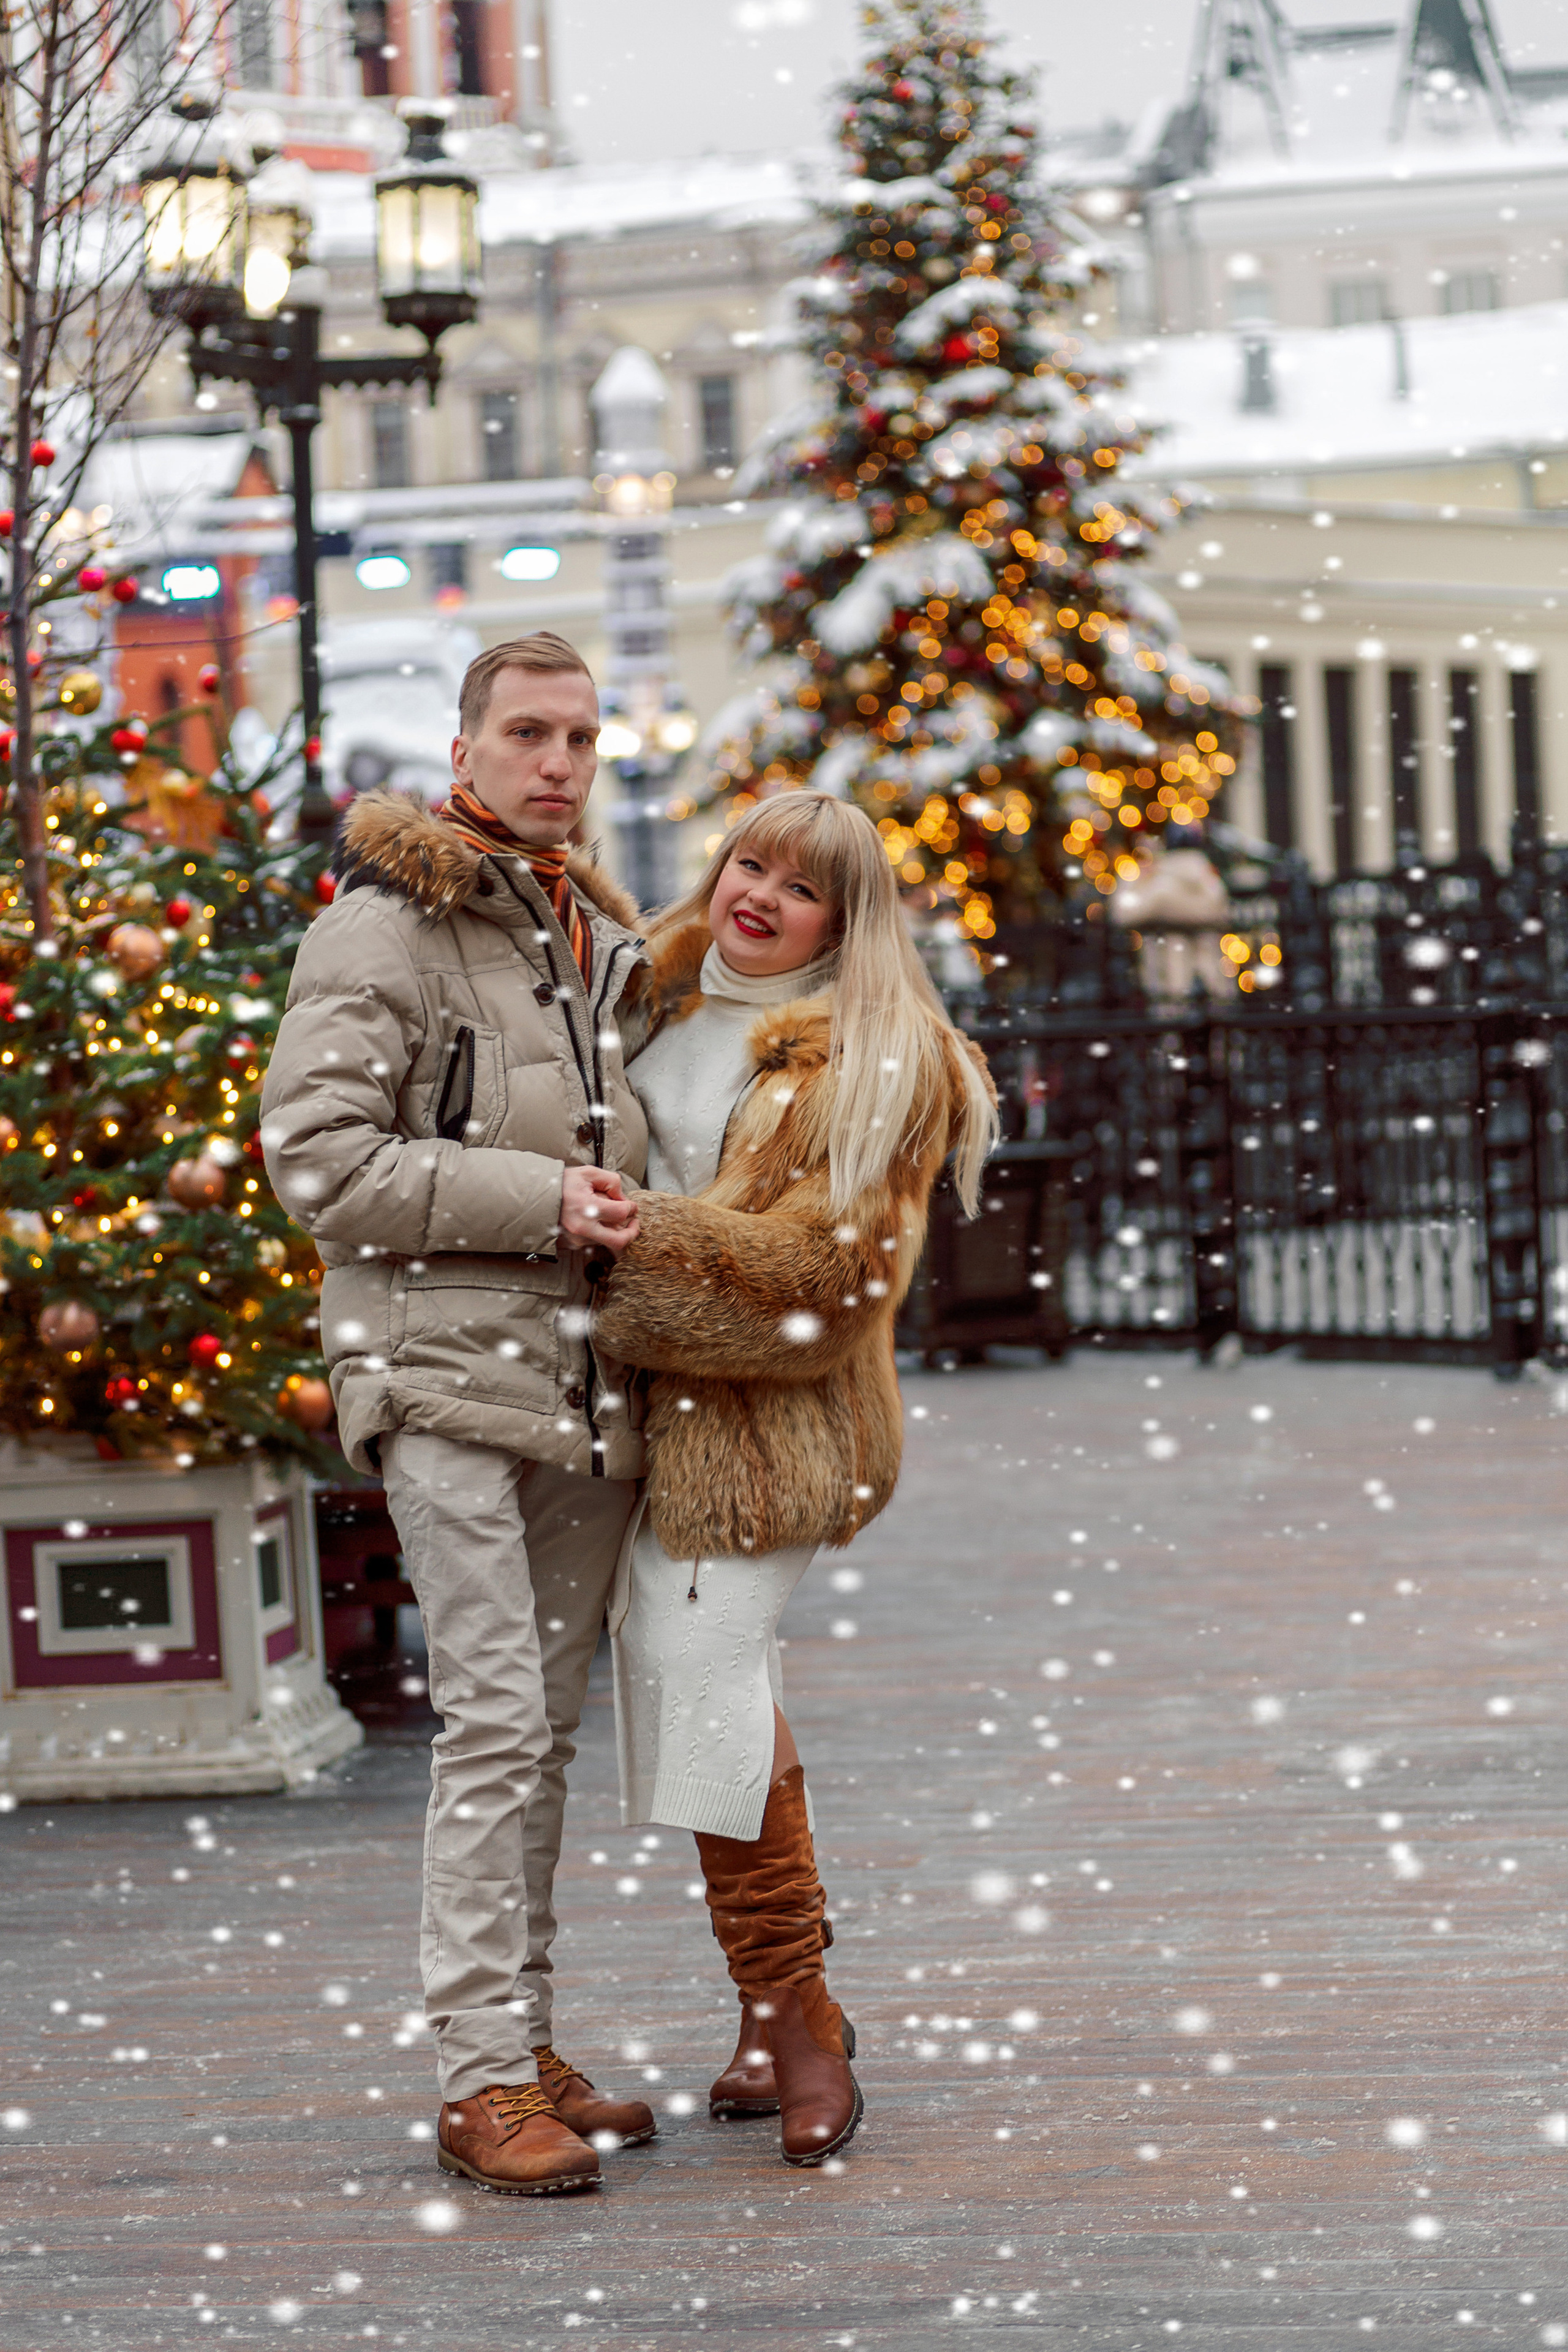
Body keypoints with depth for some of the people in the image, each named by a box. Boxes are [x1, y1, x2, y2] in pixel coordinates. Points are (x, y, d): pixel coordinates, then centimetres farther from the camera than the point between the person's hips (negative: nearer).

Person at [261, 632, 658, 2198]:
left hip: (584, 1387, 7)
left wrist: (626, 1219, 13)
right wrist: (536, 1200, -18)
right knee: (494, 1725, -11)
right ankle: (481, 2081, -8)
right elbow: (318, 1155, -14)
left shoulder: (599, 941, 18)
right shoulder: (383, 927, -6)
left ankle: (527, 2048, 17)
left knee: (545, 1729, 10)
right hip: (447, 1373, -7)